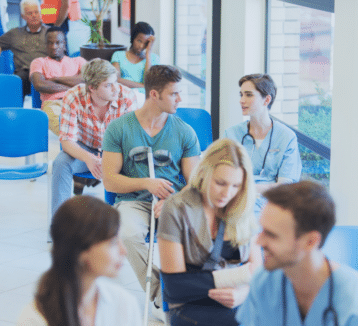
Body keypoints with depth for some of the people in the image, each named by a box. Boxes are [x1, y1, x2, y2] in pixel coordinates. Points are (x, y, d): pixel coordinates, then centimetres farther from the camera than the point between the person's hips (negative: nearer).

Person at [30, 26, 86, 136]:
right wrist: (70, 87, 5)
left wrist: (55, 79, 6)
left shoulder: (78, 61, 31)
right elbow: (39, 85, 4)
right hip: (53, 103, -2)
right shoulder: (39, 62, 27)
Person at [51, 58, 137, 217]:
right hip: (83, 149, 0)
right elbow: (67, 140, -22)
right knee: (61, 163, -30)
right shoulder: (73, 98, -23)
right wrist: (88, 159, -44)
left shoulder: (127, 97, -22)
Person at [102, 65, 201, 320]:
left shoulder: (185, 132, 7)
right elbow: (110, 181, -1)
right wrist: (147, 183, -16)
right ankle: (160, 297, -16)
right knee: (129, 234, -35)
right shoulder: (119, 128, 2)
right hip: (134, 201, -1)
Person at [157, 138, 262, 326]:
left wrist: (243, 292, -16)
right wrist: (237, 276, -11)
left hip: (241, 303, 5)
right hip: (191, 308, -5)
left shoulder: (242, 211, 10)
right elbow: (175, 285, -8)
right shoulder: (176, 210, -5)